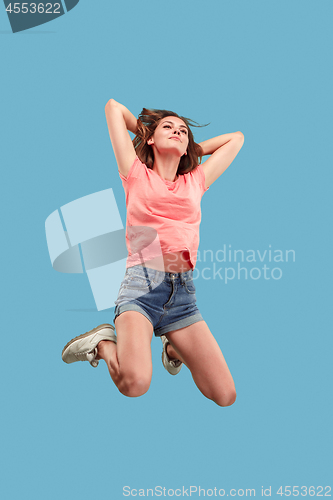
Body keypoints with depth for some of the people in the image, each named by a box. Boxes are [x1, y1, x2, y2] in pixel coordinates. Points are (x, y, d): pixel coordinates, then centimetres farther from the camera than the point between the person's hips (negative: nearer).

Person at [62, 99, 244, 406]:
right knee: (134, 384, -29)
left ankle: (174, 349, 24)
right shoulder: (137, 174, 12)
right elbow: (114, 106, 17)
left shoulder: (196, 182, 20)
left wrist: (193, 149, 30)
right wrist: (146, 134, 29)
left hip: (183, 291, 4)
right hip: (142, 281, -4)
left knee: (226, 397, -2)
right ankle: (103, 344, 4)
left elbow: (236, 138, 32)